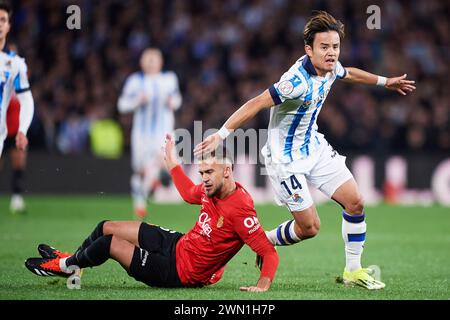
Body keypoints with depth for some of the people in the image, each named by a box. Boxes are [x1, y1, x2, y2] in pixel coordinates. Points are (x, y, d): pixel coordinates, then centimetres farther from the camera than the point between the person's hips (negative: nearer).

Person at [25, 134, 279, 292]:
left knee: (109, 242, -8)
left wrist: (263, 285, -43)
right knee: (106, 228, 13)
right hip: (177, 243, 9)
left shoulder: (240, 210, -30)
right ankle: (72, 259, 42)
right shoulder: (212, 190, -4)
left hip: (179, 272, -9)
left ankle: (65, 265, 23)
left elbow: (270, 253, -30)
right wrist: (170, 159, 25)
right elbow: (189, 194, 21)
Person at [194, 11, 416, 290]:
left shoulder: (331, 67, -4)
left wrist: (385, 81, 34)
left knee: (356, 202, 0)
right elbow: (255, 105, -31)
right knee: (309, 227, -5)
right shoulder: (298, 81, -31)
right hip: (287, 158, -8)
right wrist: (221, 134, -35)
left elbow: (348, 74, 21)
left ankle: (353, 271, 14)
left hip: (315, 147, 8)